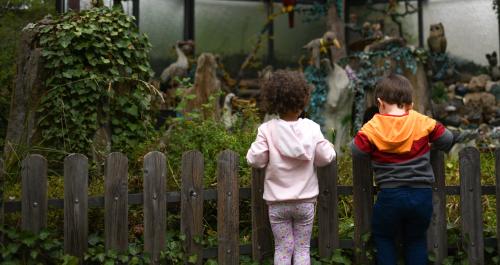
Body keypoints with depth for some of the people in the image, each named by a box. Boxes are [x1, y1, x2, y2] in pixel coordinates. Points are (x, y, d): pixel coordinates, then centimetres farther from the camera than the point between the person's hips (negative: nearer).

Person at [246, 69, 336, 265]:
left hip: (278, 202, 0)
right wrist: (329, 147, 17)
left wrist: (257, 145, 10)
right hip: (305, 200, 1)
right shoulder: (312, 128, -8)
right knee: (302, 248, 12)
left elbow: (255, 160, -10)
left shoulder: (267, 129, -11)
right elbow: (325, 158, -4)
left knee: (282, 249, 10)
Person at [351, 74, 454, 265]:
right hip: (422, 194, 2)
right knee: (416, 239, 22)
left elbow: (356, 150, -7)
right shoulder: (423, 123, -3)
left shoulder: (372, 128, -9)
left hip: (390, 195, -2)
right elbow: (447, 140, 4)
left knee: (383, 237, 21)